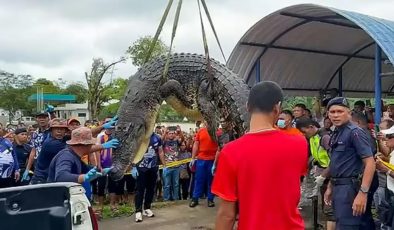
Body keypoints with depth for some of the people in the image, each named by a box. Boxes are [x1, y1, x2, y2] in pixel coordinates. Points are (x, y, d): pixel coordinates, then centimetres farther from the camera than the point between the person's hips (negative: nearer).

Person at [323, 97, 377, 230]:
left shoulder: (354, 132, -14)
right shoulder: (336, 134, 12)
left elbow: (370, 163, -21)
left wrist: (363, 193, -27)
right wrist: (330, 187, 20)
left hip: (350, 188, -9)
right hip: (338, 188, 9)